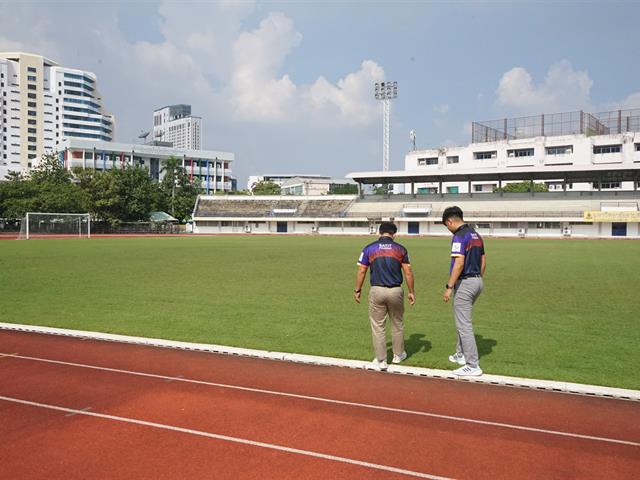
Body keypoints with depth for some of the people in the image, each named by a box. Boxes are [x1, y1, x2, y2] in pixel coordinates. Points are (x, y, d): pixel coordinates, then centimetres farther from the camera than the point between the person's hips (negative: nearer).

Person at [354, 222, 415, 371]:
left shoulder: (369, 248, 1)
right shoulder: (400, 249, 2)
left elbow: (361, 271, 1)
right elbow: (408, 273, 3)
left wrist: (357, 290, 12)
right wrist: (411, 292, 12)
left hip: (377, 291, -1)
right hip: (396, 291, 1)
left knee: (377, 326, 8)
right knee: (397, 324, 20)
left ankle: (381, 361, 11)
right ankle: (398, 354, 34)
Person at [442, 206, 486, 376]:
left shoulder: (459, 236, -17)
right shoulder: (476, 235, 12)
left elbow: (459, 263, -24)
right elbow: (483, 261, 16)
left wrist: (449, 287, -21)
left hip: (464, 283, -10)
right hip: (477, 281, 10)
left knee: (463, 324, -4)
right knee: (463, 320, 23)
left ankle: (473, 365, -1)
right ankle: (461, 355, 34)